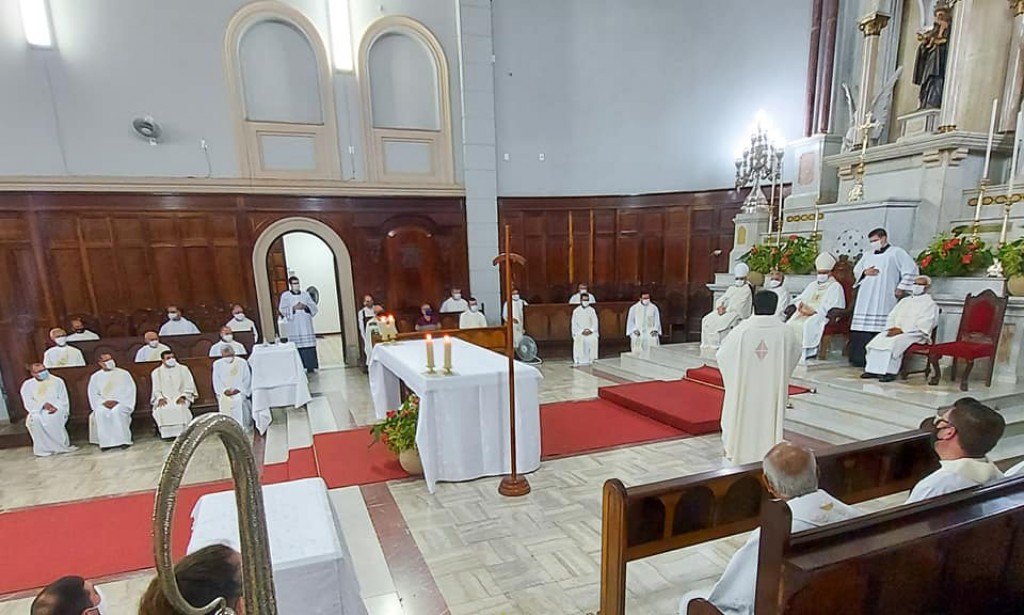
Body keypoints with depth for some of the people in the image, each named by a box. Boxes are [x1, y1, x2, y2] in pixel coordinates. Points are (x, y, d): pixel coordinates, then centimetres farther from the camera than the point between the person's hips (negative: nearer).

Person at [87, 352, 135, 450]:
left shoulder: (124, 374, 3)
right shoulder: (95, 377, 9)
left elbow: (130, 391, -2)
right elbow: (93, 394, 7)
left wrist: (117, 401, -15)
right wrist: (104, 402, -12)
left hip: (122, 403, -2)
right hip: (104, 404, 2)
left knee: (116, 411, -35)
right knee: (100, 412, -32)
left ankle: (124, 440, -30)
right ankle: (105, 442, -26)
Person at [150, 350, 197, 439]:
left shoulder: (183, 369, 8)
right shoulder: (156, 372, 12)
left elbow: (189, 386, 4)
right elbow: (156, 390, 8)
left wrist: (182, 397, -13)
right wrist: (160, 398, -13)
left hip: (180, 398, -1)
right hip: (164, 398, 1)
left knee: (180, 407, -35)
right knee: (161, 409, -32)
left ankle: (182, 432, -29)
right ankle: (168, 433, -25)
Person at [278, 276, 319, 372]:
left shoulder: (305, 294, 10)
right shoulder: (285, 295, 2)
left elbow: (314, 306, 6)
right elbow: (282, 310, -5)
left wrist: (305, 306, -13)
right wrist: (294, 308, -17)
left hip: (306, 325, 3)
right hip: (294, 326, -2)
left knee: (310, 345, 1)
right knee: (298, 346, -6)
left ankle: (311, 366, 8)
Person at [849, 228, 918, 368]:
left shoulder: (896, 252, 4)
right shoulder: (868, 254, 21)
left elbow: (911, 270, -1)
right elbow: (856, 270, 23)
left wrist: (901, 288, -7)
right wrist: (865, 272, 0)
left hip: (884, 300, -5)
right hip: (865, 299, 5)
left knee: (880, 329, -11)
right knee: (861, 328, 0)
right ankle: (859, 359, 4)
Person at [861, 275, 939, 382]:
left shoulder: (929, 303, 3)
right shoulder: (904, 301, 24)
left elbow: (923, 324, -11)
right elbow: (892, 316, 19)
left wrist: (901, 330, -19)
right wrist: (891, 327, -3)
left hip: (914, 334, -6)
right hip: (896, 331, 6)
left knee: (893, 342, -34)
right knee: (877, 340, -21)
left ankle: (890, 372, -32)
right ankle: (873, 370, -23)